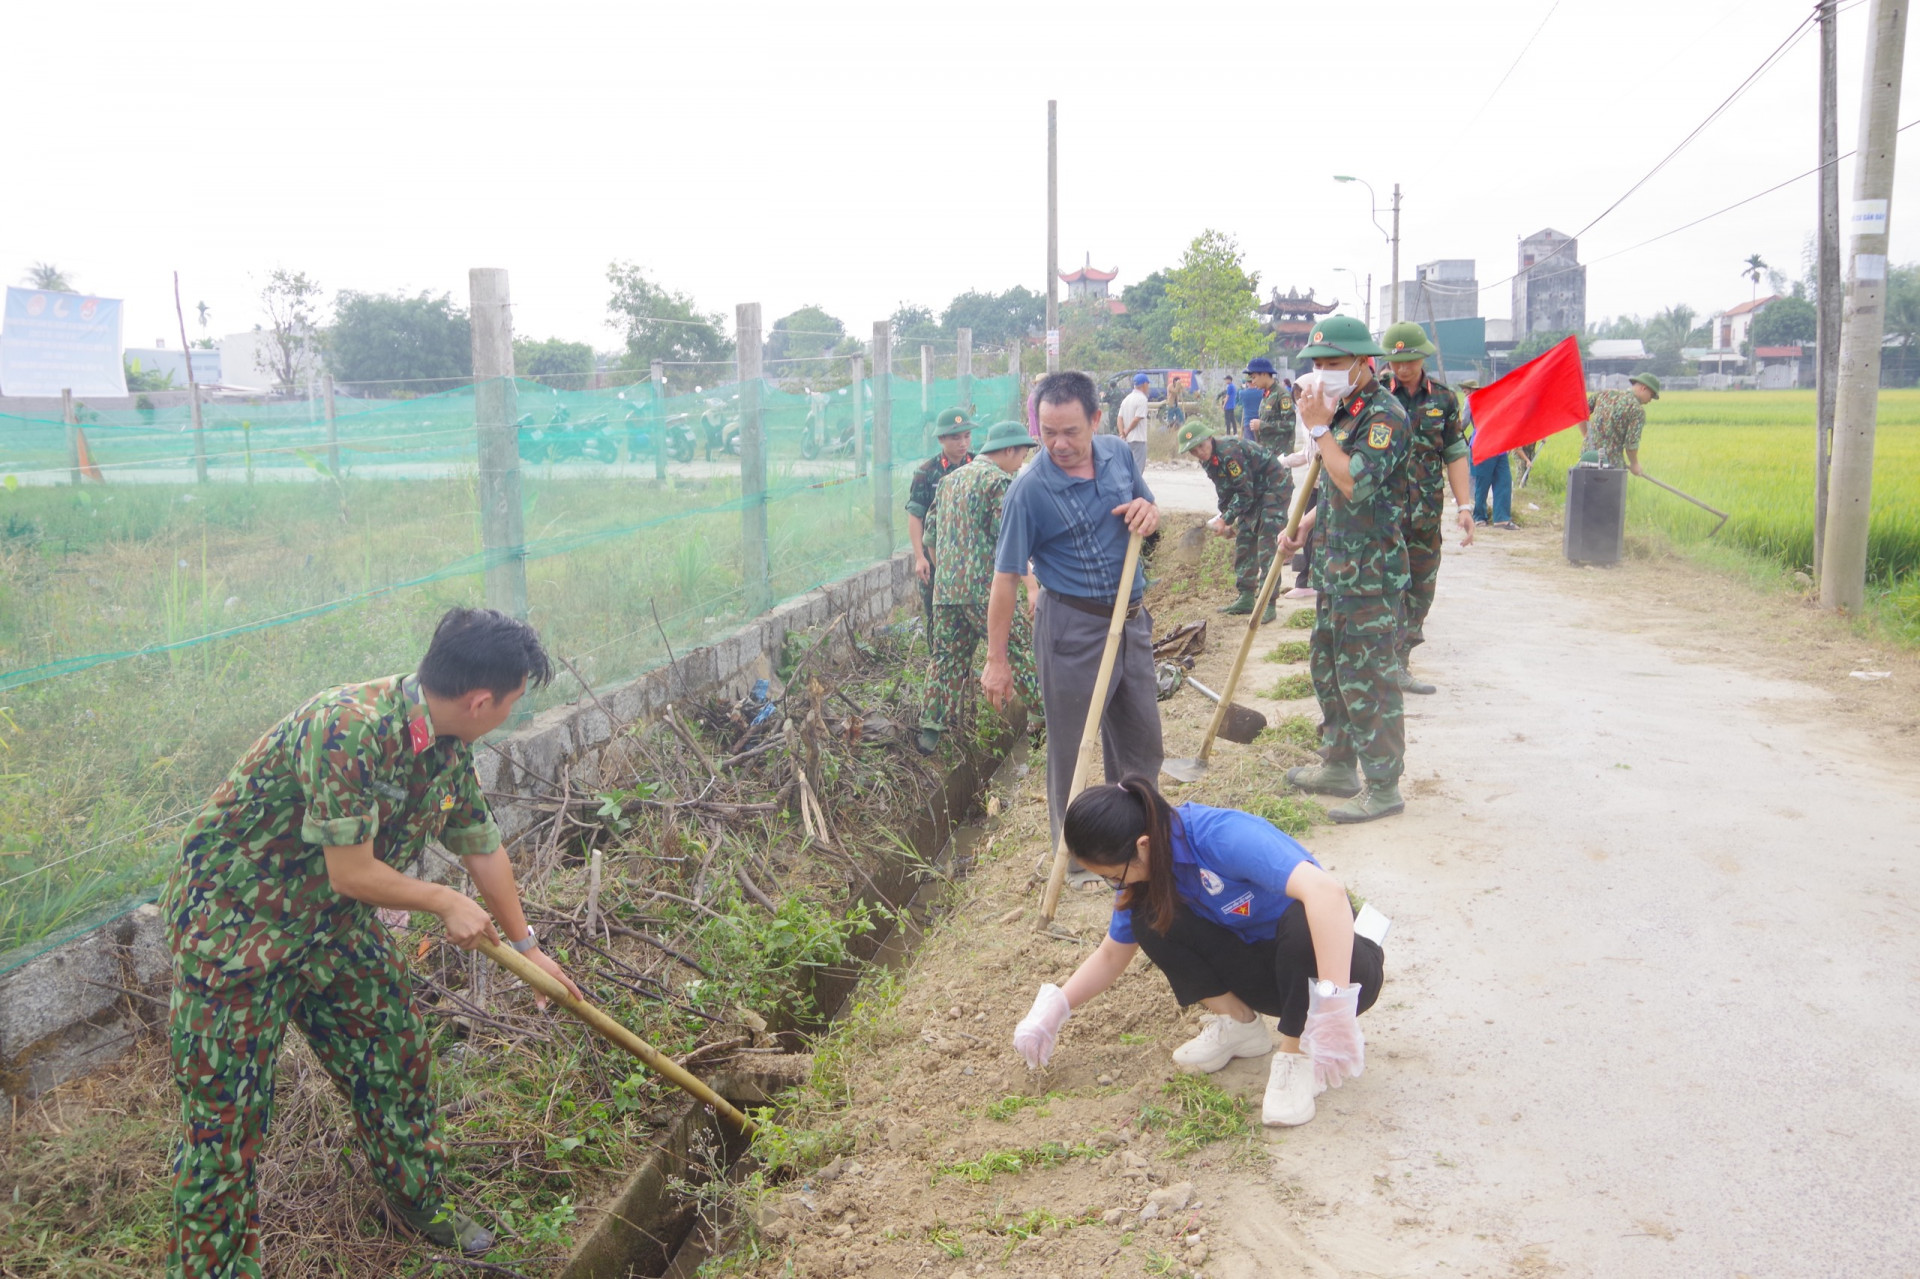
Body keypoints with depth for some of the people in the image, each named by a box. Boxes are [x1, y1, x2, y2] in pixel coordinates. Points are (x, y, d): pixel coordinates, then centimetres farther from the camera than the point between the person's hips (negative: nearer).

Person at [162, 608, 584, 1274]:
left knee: (397, 1055, 16)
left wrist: (527, 947, 17)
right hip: (234, 920, -8)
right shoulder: (350, 730, -34)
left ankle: (419, 1201, 37)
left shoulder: (447, 747, -6)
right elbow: (351, 874, -28)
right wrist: (446, 902, -12)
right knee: (225, 1112, -1)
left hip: (331, 922, 8)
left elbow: (483, 849, 8)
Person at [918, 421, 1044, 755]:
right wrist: (1032, 586, -9)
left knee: (948, 657, 11)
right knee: (1020, 649, 5)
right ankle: (1043, 712, 10)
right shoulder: (999, 481, -7)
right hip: (984, 587, -7)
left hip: (945, 586, 7)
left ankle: (931, 726, 7)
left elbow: (932, 525, 22)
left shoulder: (950, 480, 18)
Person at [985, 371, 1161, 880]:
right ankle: (1076, 859, 23)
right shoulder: (1030, 489, -18)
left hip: (1131, 619, 6)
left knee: (1142, 740, 18)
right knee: (1071, 749, 5)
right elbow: (1006, 577, -15)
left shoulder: (1118, 454, -1)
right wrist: (997, 660, -14)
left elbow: (1151, 510, 16)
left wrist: (1150, 513, -10)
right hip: (1072, 627, -6)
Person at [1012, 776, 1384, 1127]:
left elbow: (1326, 891, -46)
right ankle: (1238, 1023, 3)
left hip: (1342, 966, -6)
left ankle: (1298, 1054, -18)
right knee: (1149, 920, -15)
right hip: (1259, 963, 6)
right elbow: (1111, 955, 7)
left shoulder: (1221, 837, -32)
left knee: (1302, 921, -39)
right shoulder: (1145, 871, -8)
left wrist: (1334, 1008, -52)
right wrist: (1053, 1011, -4)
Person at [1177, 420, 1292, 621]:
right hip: (1254, 493, 10)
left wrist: (1225, 520, -20)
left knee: (1267, 546, -14)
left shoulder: (1229, 452, -29)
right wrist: (1226, 522, 7)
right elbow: (1225, 492, 12)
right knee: (1243, 541, 10)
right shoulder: (1208, 460, 0)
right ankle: (1246, 598, 17)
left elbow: (1245, 493, -25)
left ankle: (1267, 603, -14)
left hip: (1275, 487, -10)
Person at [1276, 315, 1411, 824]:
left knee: (1365, 678, -4)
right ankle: (1338, 766, 33)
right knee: (1326, 665, 19)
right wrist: (1303, 527, 11)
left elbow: (1357, 484, -29)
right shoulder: (1341, 410, 13)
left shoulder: (1384, 414, -17)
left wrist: (1318, 427, -23)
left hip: (1369, 573, -10)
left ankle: (1383, 786, 7)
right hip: (1334, 566, 10)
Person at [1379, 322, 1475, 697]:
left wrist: (1464, 506, 0)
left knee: (1421, 590, 9)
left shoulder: (1443, 397, 7)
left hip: (1426, 513, 4)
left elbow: (1455, 454, 8)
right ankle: (1393, 668, -5)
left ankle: (1396, 664, 21)